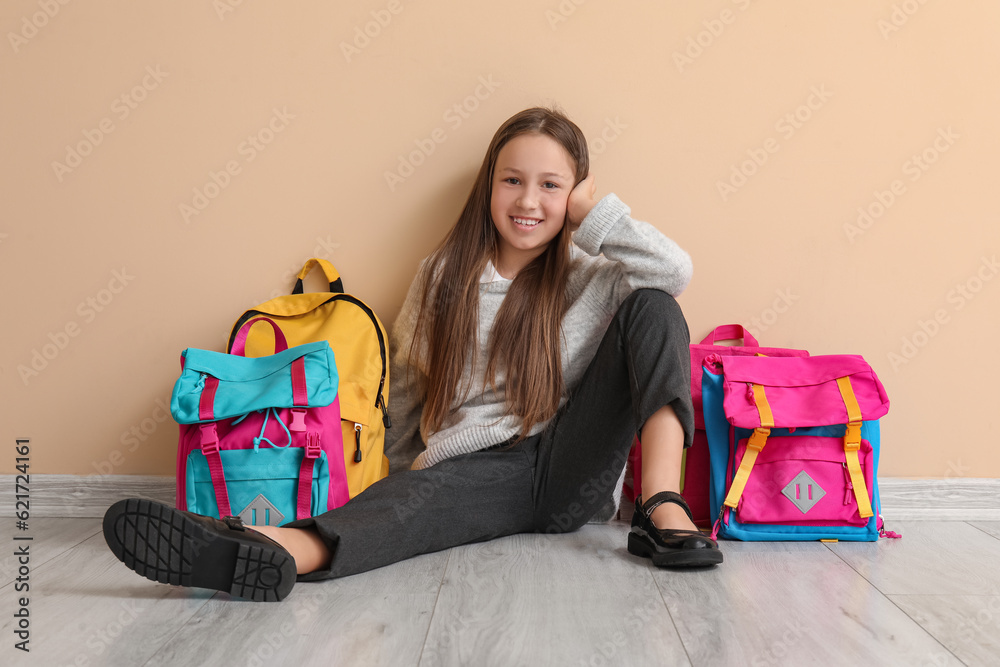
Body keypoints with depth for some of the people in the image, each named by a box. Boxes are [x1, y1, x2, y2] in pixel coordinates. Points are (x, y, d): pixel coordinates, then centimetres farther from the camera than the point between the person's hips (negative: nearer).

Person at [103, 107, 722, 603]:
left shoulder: (590, 275, 6)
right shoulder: (444, 276, 9)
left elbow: (675, 270, -13)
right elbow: (406, 382, 19)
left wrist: (591, 210, -6)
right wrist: (412, 455, 12)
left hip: (568, 467, 1)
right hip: (480, 471, 0)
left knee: (652, 307, -16)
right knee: (421, 492, -36)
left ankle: (663, 509, -30)